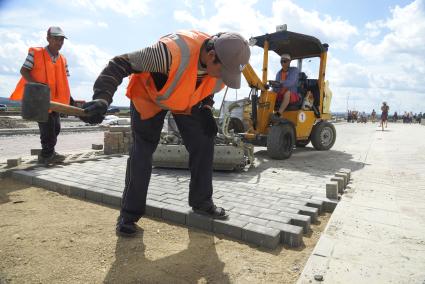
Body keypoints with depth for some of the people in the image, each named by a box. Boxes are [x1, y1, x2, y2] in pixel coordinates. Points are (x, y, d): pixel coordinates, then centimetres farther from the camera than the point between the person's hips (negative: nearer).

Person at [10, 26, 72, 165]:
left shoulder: (63, 60, 9)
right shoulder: (35, 53, -7)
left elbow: (64, 81, 12)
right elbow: (24, 71, -7)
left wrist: (69, 97, 4)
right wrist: (36, 84, -22)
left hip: (54, 100, 6)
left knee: (56, 127, 10)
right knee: (48, 126, -11)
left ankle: (47, 153, 26)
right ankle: (48, 154, 1)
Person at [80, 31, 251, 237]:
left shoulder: (221, 64, -20)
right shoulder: (172, 51, -42)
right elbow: (120, 64, -38)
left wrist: (206, 111, -14)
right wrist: (102, 98, -51)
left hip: (187, 101, 6)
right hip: (149, 95, -5)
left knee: (203, 143, -3)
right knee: (142, 152, -10)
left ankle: (201, 202, 15)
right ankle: (129, 214, 6)